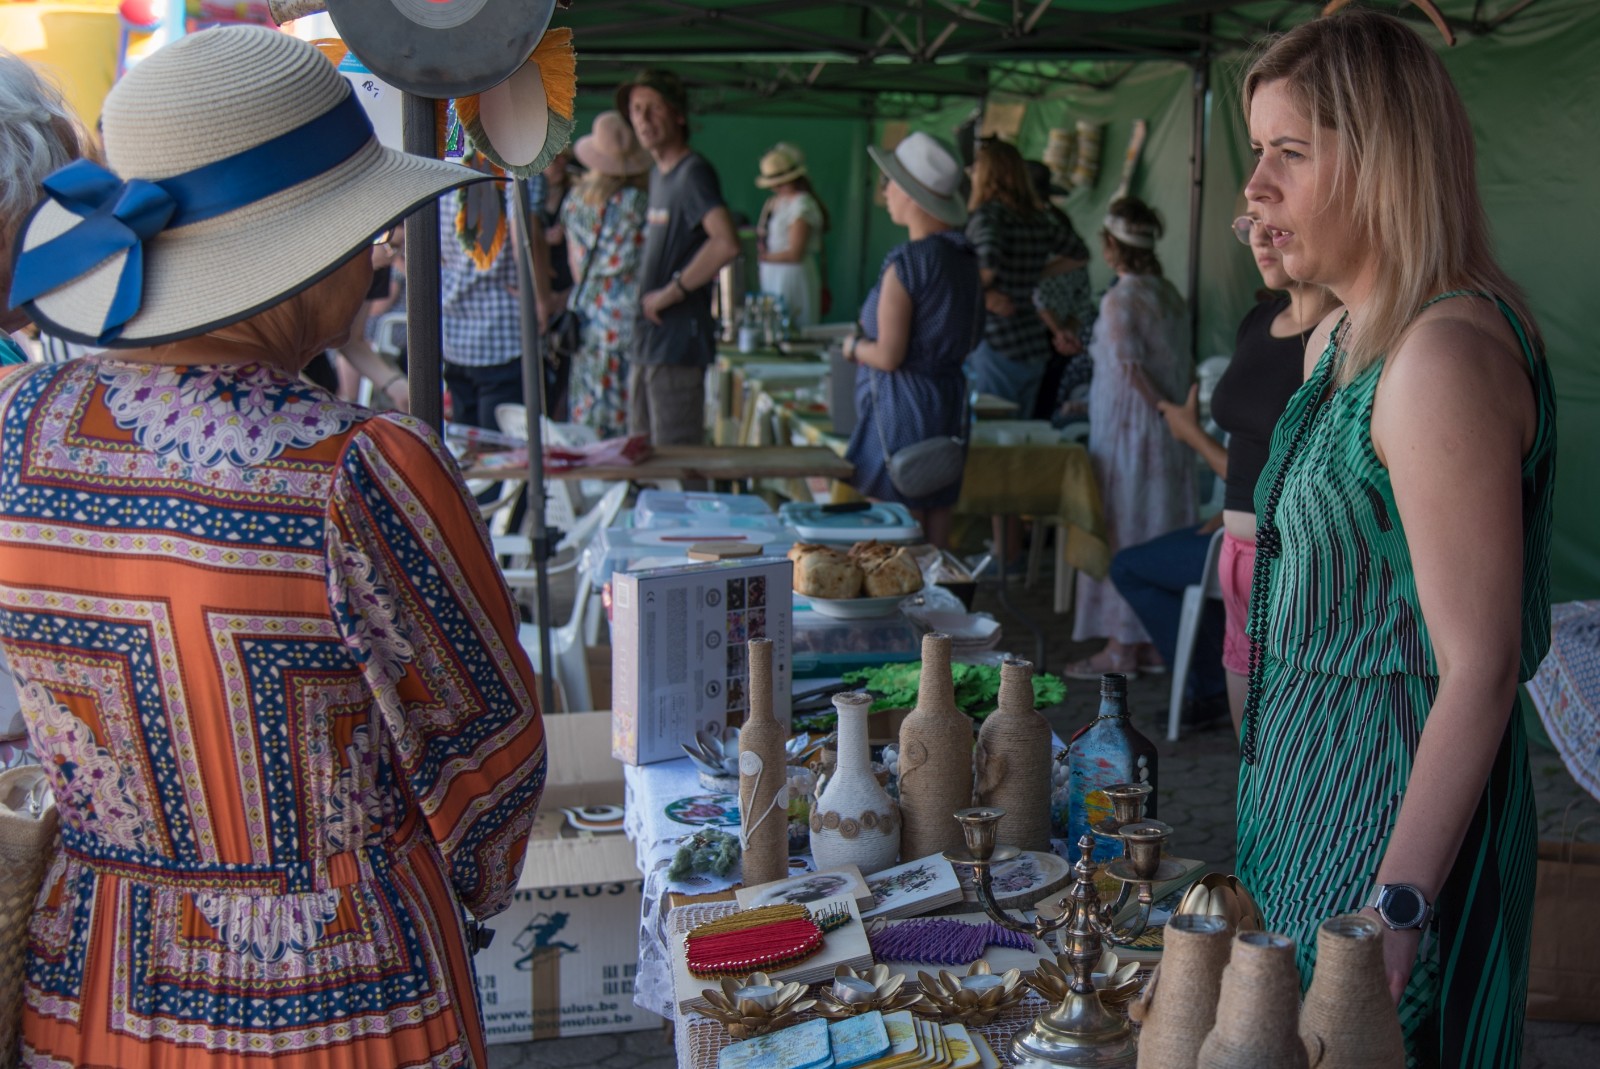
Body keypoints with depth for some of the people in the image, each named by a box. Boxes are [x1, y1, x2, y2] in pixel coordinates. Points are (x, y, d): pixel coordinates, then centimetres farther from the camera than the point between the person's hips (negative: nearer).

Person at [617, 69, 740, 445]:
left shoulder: (693, 172, -11)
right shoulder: (657, 174, 16)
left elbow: (726, 243, -27)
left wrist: (671, 292, -19)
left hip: (678, 341, -9)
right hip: (646, 343, 9)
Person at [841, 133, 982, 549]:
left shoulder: (906, 262, -18)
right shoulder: (965, 255, 6)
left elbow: (888, 356, -18)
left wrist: (853, 347, 2)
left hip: (903, 407, -8)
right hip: (950, 402, 8)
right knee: (937, 544, 14)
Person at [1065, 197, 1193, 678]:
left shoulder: (1119, 300, -15)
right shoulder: (1168, 294, 8)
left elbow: (1131, 370, -20)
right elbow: (1179, 365, 10)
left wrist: (1164, 408, -10)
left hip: (1127, 433, -8)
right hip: (1169, 438, 8)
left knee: (1123, 534, -1)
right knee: (1160, 532, 12)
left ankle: (1121, 648, 4)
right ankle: (1155, 640, 19)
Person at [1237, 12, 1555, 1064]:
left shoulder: (1446, 356, -21)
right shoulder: (1342, 338, 9)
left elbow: (1480, 669, -24)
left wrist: (1398, 905, -23)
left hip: (1398, 809, -9)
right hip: (1319, 780, 9)